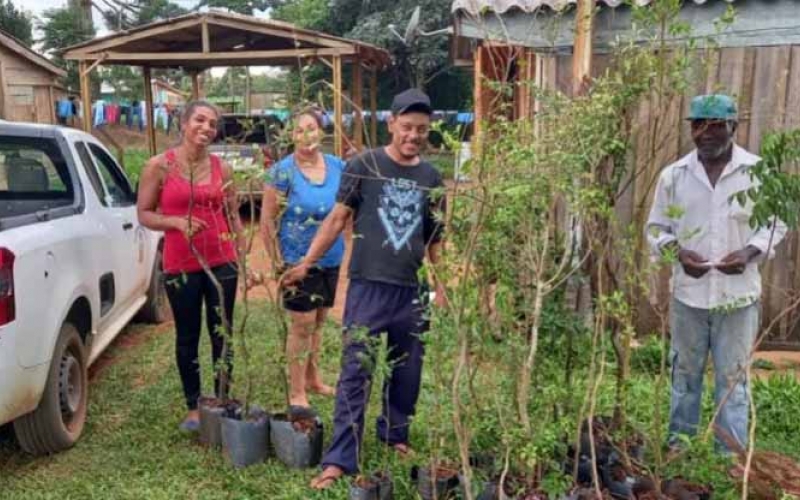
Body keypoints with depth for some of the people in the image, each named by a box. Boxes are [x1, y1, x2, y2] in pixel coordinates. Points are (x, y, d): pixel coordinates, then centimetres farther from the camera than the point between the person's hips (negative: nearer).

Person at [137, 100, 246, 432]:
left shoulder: (221, 168, 4)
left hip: (222, 262, 2)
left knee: (221, 334, 10)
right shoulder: (160, 166, -5)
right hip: (180, 265, -2)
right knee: (187, 338, 10)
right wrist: (177, 222, -20)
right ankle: (193, 408, 25)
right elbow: (144, 214, -2)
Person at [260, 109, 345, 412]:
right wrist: (276, 261, -11)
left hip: (331, 260, 5)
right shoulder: (284, 171, -12)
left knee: (318, 321, 18)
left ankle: (313, 379, 35)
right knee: (302, 324, 0)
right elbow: (267, 219, -10)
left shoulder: (338, 166, 2)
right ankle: (296, 393, 13)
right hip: (297, 261, -5)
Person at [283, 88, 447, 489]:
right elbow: (338, 218, -1)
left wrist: (440, 286, 14)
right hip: (368, 287, -4)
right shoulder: (363, 165, -3)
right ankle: (340, 458, 4)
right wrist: (307, 262, -5)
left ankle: (394, 434, 36)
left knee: (407, 373, 14)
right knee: (355, 374, -2)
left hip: (410, 291, 4)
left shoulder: (431, 178, 8)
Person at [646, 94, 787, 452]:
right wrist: (678, 252, -13)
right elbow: (656, 227, 6)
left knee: (732, 378, 8)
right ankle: (678, 444, 31)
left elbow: (776, 224, 4)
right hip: (688, 293, 2)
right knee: (685, 373, 15)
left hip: (738, 294, -1)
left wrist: (750, 252, -15)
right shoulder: (674, 175, -2)